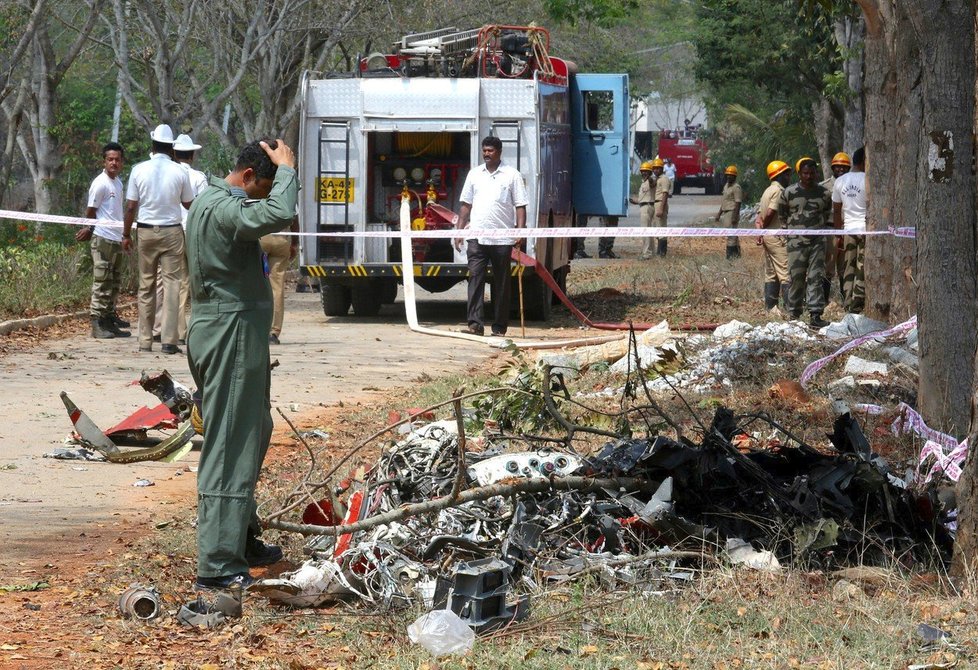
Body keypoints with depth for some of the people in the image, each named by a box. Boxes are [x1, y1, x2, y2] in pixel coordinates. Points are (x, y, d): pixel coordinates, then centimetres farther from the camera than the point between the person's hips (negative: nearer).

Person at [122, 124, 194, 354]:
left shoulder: (139, 170, -4)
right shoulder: (179, 172, -5)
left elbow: (131, 207, -2)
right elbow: (189, 204, 8)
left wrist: (126, 234, 8)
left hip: (146, 231, 1)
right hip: (172, 231, -1)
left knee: (146, 285, 8)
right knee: (171, 283, -1)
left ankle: (145, 340, 10)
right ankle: (169, 340, -7)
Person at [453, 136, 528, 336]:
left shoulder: (512, 175, 3)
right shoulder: (474, 174, 12)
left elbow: (520, 206, 1)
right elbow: (466, 204, 15)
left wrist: (520, 231, -11)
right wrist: (459, 230, 7)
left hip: (502, 238, -2)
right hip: (477, 236, 2)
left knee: (501, 282, 5)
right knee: (475, 278, -9)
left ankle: (499, 326, 10)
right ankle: (475, 323, -14)